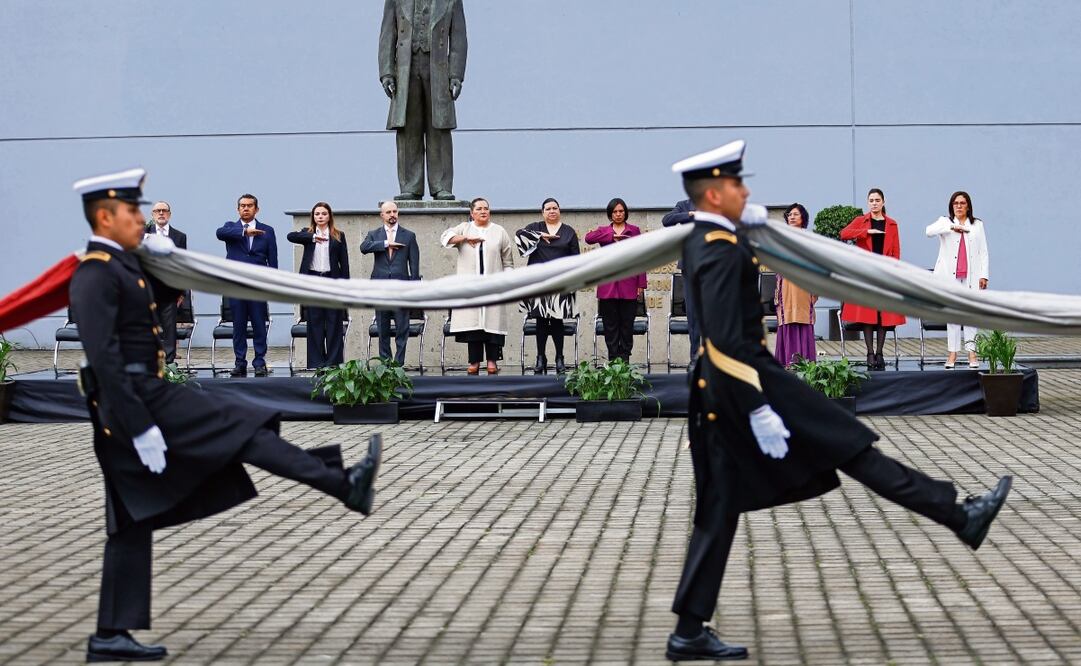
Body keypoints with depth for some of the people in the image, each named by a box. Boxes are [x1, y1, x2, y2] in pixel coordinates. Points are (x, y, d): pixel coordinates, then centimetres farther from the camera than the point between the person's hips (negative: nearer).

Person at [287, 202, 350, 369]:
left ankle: (334, 360, 3)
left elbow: (344, 261, 5)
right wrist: (312, 237, -20)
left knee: (334, 321, -1)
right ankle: (316, 361, 5)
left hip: (332, 280, 0)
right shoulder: (308, 233, 9)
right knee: (315, 321, 2)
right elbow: (290, 236, -11)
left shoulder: (338, 236, 8)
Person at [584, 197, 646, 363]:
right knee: (610, 327, 2)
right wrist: (612, 236, -17)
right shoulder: (603, 231, 11)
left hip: (628, 286, -1)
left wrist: (641, 284, 1)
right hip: (608, 286, 1)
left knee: (627, 326, 1)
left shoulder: (634, 231, 9)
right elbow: (588, 238, -11)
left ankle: (624, 360, 6)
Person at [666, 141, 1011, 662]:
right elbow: (725, 341, -25)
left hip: (714, 393, 10)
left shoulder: (699, 241, 11)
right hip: (745, 380, -10)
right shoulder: (721, 251, -18)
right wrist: (760, 410, -26)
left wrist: (745, 221, 22)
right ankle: (960, 516, 4)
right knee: (851, 449, -3)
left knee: (719, 511, 9)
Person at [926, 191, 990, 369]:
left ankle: (972, 352, -2)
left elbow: (983, 252, 11)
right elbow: (929, 231, -12)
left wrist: (984, 275, 1)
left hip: (971, 275, 1)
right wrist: (952, 227, -23)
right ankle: (952, 353, 2)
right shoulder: (945, 222, 9)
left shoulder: (977, 225, 14)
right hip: (951, 274, 0)